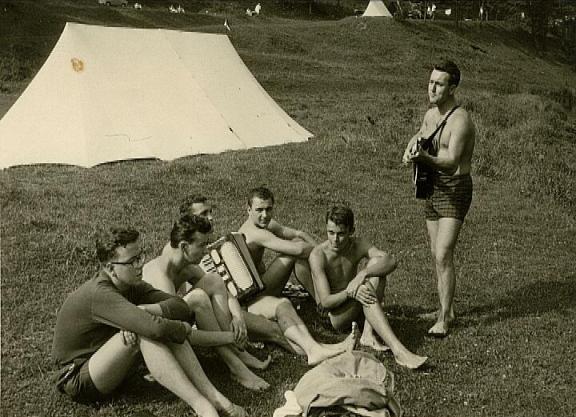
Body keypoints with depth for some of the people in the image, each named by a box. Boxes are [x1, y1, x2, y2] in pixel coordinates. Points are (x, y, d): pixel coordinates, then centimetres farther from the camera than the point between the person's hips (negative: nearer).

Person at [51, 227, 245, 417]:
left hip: (106, 366, 8)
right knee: (143, 332, -33)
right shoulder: (99, 294, -28)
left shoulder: (132, 285, -1)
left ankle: (213, 396, -21)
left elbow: (181, 307, -11)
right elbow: (154, 328, -40)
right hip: (77, 381, -8)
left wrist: (143, 311, -27)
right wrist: (183, 329, -20)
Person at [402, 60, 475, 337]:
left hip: (455, 189, -8)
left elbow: (452, 161, -27)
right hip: (433, 188, 9)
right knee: (437, 255, 14)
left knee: (443, 255, -15)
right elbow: (420, 134, 28)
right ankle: (446, 309, 27)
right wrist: (410, 149, 6)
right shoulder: (430, 114, 9)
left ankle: (444, 319, -7)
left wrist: (424, 157, -44)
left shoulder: (460, 120, -17)